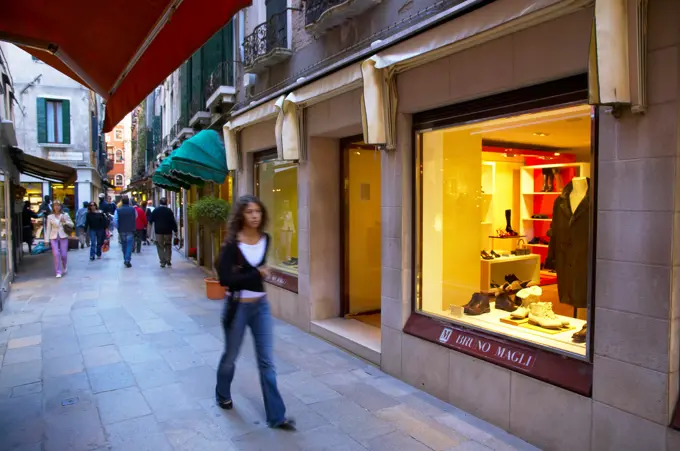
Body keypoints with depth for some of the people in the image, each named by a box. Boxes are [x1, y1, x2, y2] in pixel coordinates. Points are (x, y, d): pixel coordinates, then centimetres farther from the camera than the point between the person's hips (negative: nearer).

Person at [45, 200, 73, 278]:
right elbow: (48, 229, 5)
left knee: (63, 255, 1)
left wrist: (65, 222, -12)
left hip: (63, 236, 0)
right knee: (56, 254, -11)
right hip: (54, 237, 0)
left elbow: (72, 224, 7)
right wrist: (47, 239, 1)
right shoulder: (50, 217, 4)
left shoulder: (65, 215, 4)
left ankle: (64, 267, 32)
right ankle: (58, 272, -3)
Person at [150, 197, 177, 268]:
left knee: (160, 247, 6)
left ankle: (163, 262, 0)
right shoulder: (169, 211, -4)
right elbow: (173, 221, -7)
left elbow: (151, 220, 7)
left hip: (158, 231, 1)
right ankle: (168, 261, 6)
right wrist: (175, 230, -2)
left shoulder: (155, 210, 1)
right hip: (168, 231, 0)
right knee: (168, 246, 11)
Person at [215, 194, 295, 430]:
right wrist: (256, 274, -18)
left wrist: (261, 274, 2)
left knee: (266, 362, 6)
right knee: (231, 356, 17)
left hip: (261, 305, 4)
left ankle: (276, 415, 13)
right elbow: (225, 279, -22)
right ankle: (222, 396, 45)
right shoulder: (232, 243, -16)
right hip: (238, 306, -4)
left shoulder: (265, 239, 0)